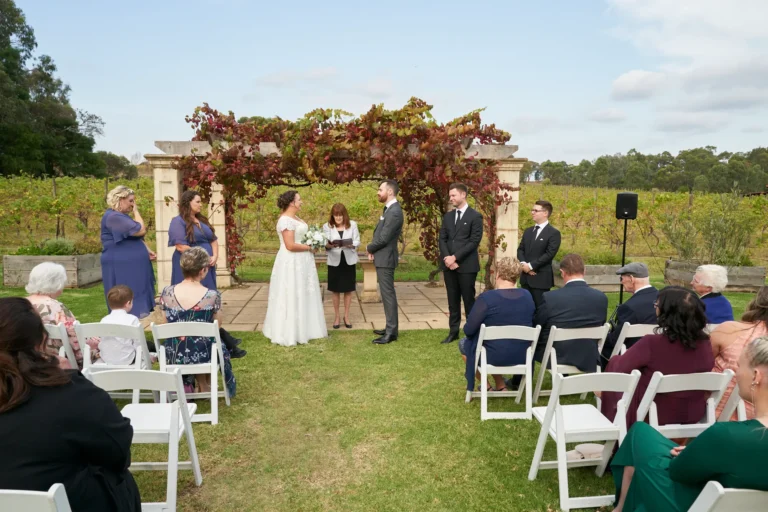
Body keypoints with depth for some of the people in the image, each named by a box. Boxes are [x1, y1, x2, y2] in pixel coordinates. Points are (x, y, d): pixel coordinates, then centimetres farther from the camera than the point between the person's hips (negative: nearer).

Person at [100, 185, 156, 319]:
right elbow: (141, 231, -21)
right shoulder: (113, 217, -16)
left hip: (131, 266, 10)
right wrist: (136, 211, -8)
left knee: (137, 298, 10)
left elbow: (137, 237, 23)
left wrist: (147, 250, 6)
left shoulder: (122, 216, 18)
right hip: (121, 267, -10)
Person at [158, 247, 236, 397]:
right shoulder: (212, 296, -19)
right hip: (202, 355, -3)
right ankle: (206, 387, 42)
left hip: (174, 356, 3)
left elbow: (168, 323, 4)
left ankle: (187, 385, 38)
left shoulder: (166, 293, -10)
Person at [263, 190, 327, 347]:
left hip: (301, 262, 10)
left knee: (301, 296, 14)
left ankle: (301, 331, 23)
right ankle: (290, 334, 6)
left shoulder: (295, 218, 13)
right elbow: (290, 245, -24)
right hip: (291, 263, -10)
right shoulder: (286, 220, -18)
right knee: (292, 297, -3)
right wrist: (309, 247, -12)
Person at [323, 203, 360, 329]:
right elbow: (325, 244, -5)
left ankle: (346, 316, 20)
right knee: (336, 290, 7)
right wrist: (330, 245, -28)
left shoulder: (352, 224, 1)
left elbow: (357, 242, -1)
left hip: (349, 261, 1)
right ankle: (337, 316, 21)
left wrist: (351, 244, -22)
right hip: (334, 261, -1)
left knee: (348, 290, 7)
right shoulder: (327, 226, -2)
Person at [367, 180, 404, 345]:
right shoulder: (389, 209, 13)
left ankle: (391, 333, 1)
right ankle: (390, 327, 24)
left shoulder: (394, 212, -20)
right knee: (387, 294, 15)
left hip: (385, 258, -10)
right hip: (382, 257, 10)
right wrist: (373, 250, -1)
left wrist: (369, 248, -4)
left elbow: (383, 238, -22)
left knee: (388, 294, -5)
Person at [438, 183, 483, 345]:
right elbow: (442, 239, 10)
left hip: (466, 265, -5)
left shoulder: (475, 216, -4)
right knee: (453, 300, 9)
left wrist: (455, 257, -15)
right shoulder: (448, 216, 14)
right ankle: (453, 331, 16)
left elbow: (474, 241, -11)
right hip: (449, 264, 5)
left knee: (468, 300, 1)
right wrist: (447, 258, -7)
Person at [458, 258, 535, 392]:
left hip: (494, 356, -5)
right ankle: (500, 386, 29)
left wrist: (483, 328, 10)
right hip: (522, 356, 5)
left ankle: (485, 384, 27)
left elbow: (468, 330, -14)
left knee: (464, 343, 23)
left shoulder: (486, 297, -20)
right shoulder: (527, 296, -2)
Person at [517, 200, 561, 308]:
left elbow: (549, 254, -15)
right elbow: (520, 249, 12)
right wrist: (523, 264, -8)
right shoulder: (528, 231, 17)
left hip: (541, 278, -7)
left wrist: (531, 265, -16)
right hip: (526, 276, 7)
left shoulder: (553, 233, -7)